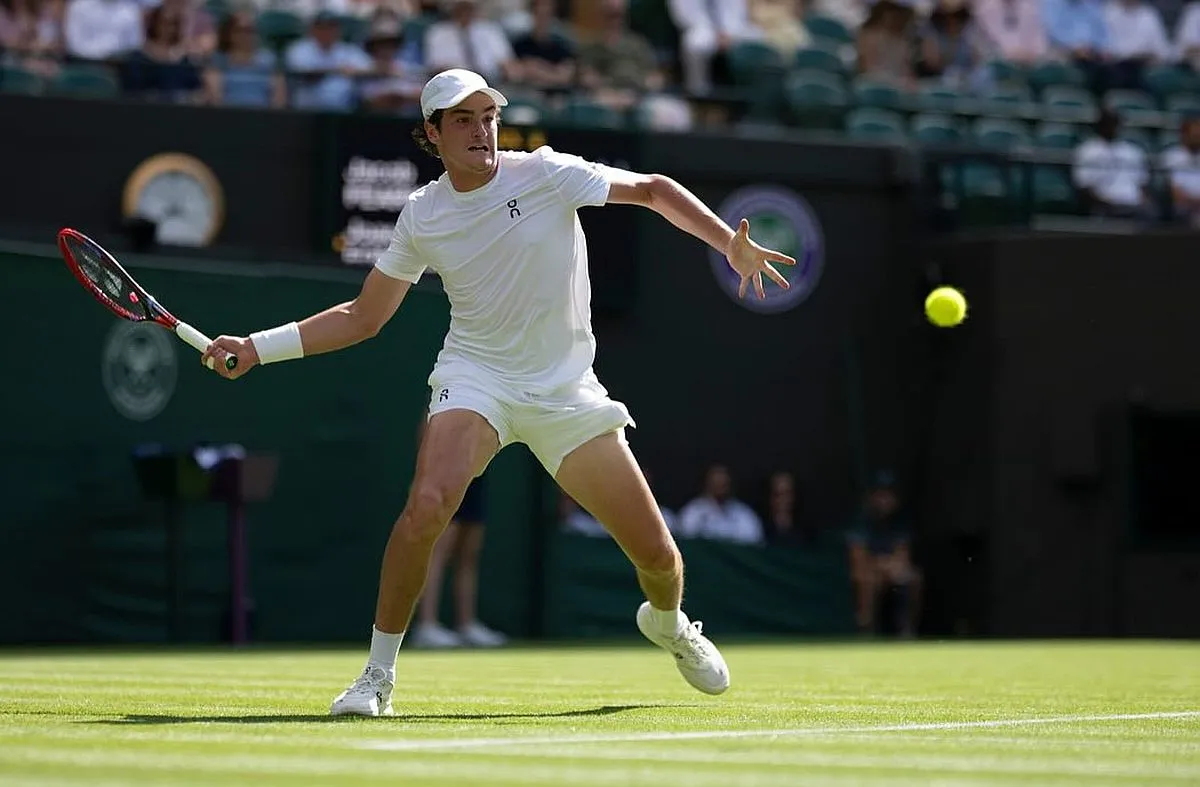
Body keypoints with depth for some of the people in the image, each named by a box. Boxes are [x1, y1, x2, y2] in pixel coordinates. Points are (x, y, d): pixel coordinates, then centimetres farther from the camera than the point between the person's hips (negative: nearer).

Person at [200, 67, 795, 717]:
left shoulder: (544, 174, -10)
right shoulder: (421, 216, -2)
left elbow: (653, 190, -3)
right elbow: (362, 318, 6)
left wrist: (731, 244, -16)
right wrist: (258, 347, -1)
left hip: (566, 389, 0)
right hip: (476, 376, 0)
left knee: (658, 557, 1)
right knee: (427, 504, -31)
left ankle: (666, 622, 41)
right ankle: (377, 676, -16)